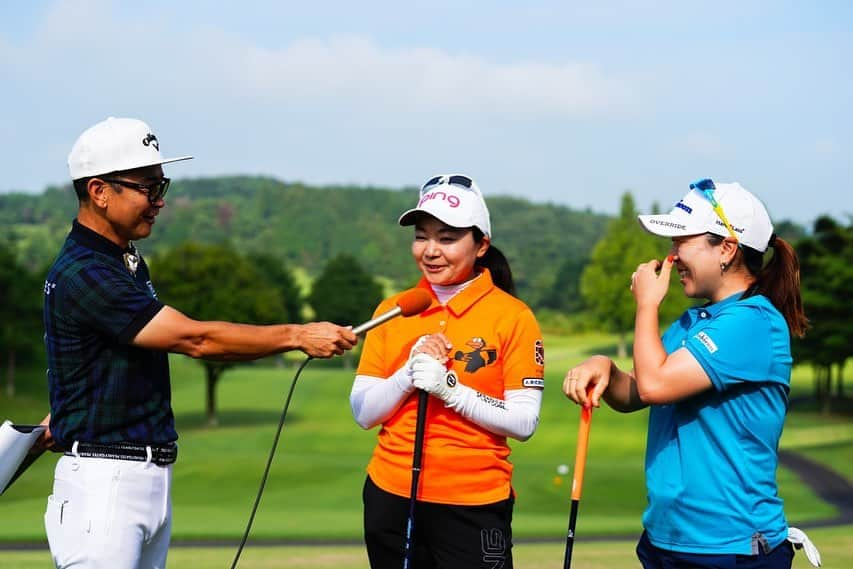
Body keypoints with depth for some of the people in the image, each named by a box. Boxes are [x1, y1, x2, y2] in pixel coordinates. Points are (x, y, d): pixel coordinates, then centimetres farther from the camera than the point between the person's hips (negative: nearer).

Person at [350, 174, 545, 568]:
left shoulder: (512, 316, -6)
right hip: (391, 498, 4)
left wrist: (450, 388, -21)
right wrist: (409, 373, -14)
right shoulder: (393, 310, 5)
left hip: (474, 506, -3)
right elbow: (363, 414, 2)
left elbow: (524, 422, -11)